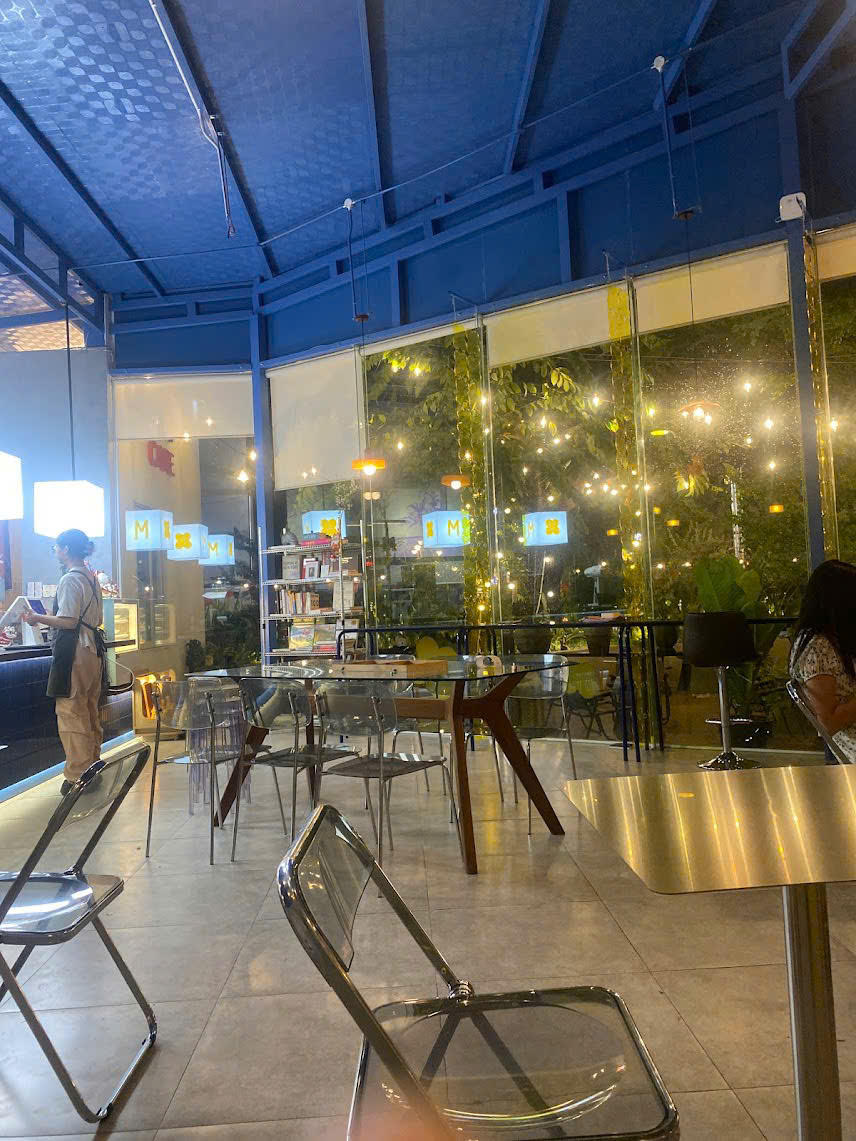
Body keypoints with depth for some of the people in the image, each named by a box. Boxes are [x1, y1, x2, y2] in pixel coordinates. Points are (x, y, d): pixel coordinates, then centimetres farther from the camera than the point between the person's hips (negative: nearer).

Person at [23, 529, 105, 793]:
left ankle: (77, 776, 3)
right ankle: (92, 766, 26)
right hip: (93, 648, 9)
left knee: (71, 713, -3)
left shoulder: (70, 580, -13)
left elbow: (68, 621, -19)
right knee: (90, 712, 16)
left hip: (74, 652, -9)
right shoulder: (92, 578, 14)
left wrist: (38, 618, -6)